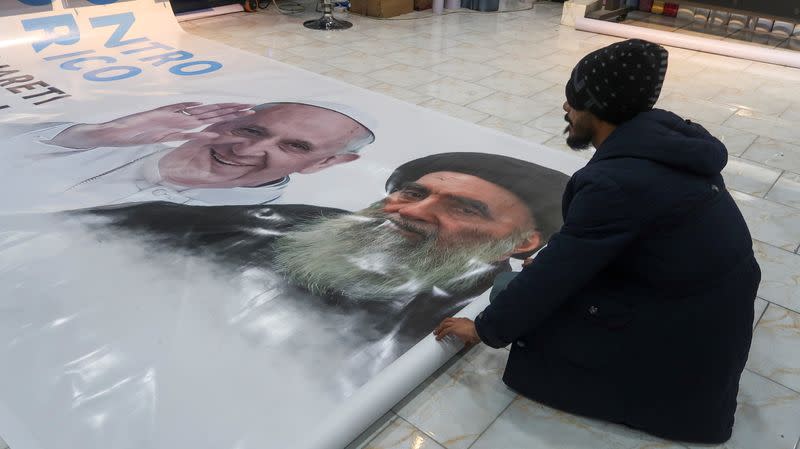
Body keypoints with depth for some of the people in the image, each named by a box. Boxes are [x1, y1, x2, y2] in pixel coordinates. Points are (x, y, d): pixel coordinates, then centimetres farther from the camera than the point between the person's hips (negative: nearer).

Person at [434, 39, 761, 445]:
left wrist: (485, 328, -10)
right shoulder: (661, 134, -2)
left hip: (686, 331, -8)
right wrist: (551, 259, 12)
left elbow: (558, 270, -22)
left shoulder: (618, 180, -29)